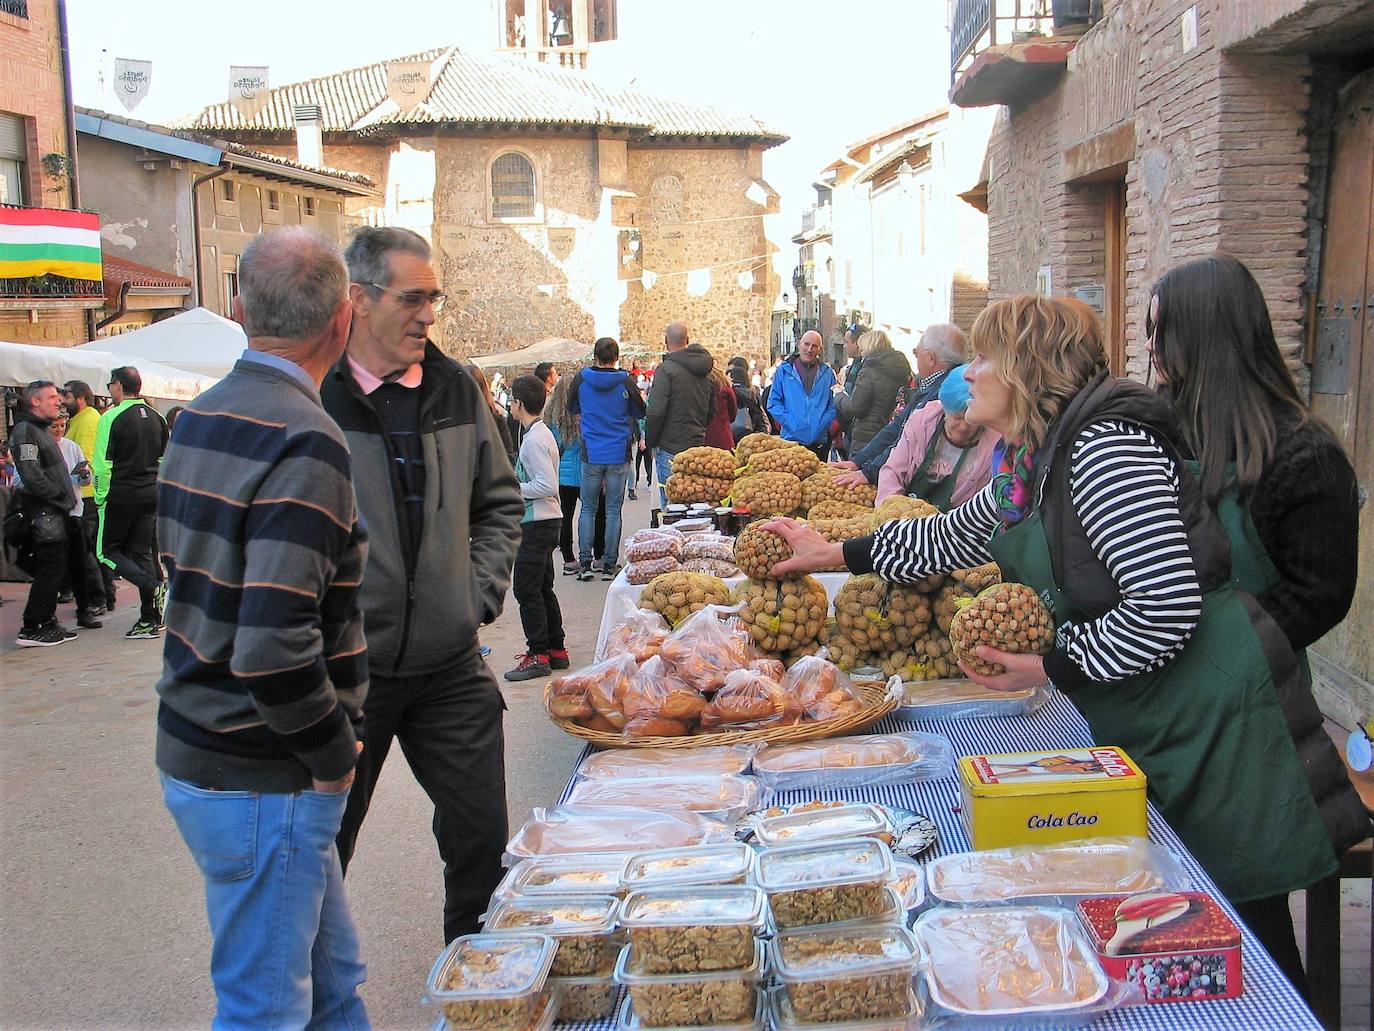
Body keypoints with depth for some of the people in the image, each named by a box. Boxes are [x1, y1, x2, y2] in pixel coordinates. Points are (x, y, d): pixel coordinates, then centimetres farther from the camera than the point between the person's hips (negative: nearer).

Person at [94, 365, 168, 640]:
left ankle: (153, 587, -13)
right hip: (151, 495, 6)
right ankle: (150, 620, 6)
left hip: (120, 496, -6)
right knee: (142, 553, 9)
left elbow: (103, 465, -13)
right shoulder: (156, 418, 8)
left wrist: (100, 497, -3)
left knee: (107, 550, 8)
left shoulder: (111, 418, -11)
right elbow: (164, 460, 13)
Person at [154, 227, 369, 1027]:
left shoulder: (200, 419, 6)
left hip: (196, 750, 9)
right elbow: (275, 650, -30)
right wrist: (334, 755, -14)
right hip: (264, 781, -9)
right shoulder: (304, 443, -22)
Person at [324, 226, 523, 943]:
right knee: (321, 852, 12)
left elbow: (499, 503, 16)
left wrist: (481, 592, 5)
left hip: (451, 667, 4)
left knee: (482, 838, 10)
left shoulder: (454, 390, 5)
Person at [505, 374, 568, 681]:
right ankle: (556, 650, 22)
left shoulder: (534, 439, -18)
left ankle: (538, 655, -1)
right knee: (543, 589, 16)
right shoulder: (543, 433, 13)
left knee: (526, 589, -5)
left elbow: (548, 486, -23)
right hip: (546, 521, 10)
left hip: (537, 524, -10)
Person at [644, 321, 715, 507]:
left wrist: (650, 442, -3)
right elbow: (712, 411, 18)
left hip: (670, 449, -7)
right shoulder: (705, 372, 12)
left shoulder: (666, 369, -11)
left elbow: (656, 412, -16)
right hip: (698, 447, 7)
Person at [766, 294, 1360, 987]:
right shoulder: (1029, 464, 7)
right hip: (1136, 721, 9)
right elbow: (954, 537, 24)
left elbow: (1166, 607, -28)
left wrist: (1050, 669, -16)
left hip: (1209, 713, -9)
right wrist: (833, 553, 24)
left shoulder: (1103, 446, -23)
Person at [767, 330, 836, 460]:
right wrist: (788, 422, -8)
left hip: (819, 441, 2)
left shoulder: (827, 373, 9)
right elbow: (773, 403, 4)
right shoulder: (784, 370, 5)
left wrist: (823, 424, -5)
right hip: (791, 439, -2)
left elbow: (833, 405, 10)